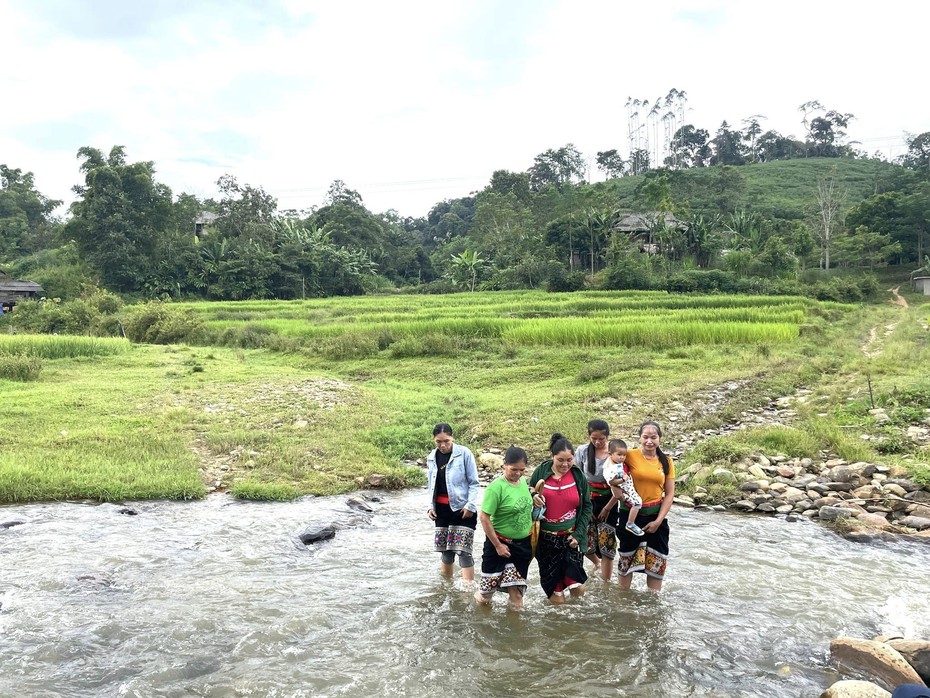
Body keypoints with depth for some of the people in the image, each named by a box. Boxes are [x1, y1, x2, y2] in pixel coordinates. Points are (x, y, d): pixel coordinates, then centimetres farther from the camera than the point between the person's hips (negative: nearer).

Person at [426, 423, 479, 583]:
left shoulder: (464, 454, -9)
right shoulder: (432, 457, 7)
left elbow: (473, 483, -6)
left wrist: (470, 505, -14)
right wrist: (430, 506, 5)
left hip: (462, 509, -5)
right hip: (441, 510, 5)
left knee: (463, 551, -10)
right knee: (445, 550, 12)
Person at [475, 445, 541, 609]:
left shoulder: (524, 481, -1)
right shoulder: (496, 487, -21)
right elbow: (484, 517, -19)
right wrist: (497, 545, -16)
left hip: (522, 544, 5)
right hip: (500, 542, -5)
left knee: (517, 590, 10)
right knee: (486, 594, 8)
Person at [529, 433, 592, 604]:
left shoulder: (578, 476, 0)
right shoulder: (540, 472, -3)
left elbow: (587, 506, 4)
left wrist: (578, 534, -4)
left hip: (570, 537, 1)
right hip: (546, 537, -1)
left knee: (578, 590, -2)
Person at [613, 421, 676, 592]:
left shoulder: (666, 462, 0)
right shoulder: (630, 456, -9)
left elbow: (669, 494, 1)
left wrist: (658, 520, -7)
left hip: (655, 516, 2)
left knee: (656, 561, 9)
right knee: (626, 558, 11)